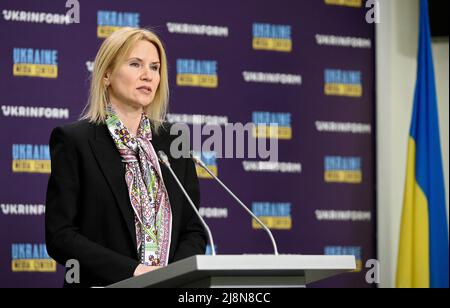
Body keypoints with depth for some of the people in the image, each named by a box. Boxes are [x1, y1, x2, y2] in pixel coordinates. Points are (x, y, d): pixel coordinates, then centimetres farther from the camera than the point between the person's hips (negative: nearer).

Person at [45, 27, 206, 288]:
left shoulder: (173, 140, 13)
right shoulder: (73, 140, 1)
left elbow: (194, 228, 13)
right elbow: (60, 236, -5)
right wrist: (134, 271, -14)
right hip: (104, 284, -3)